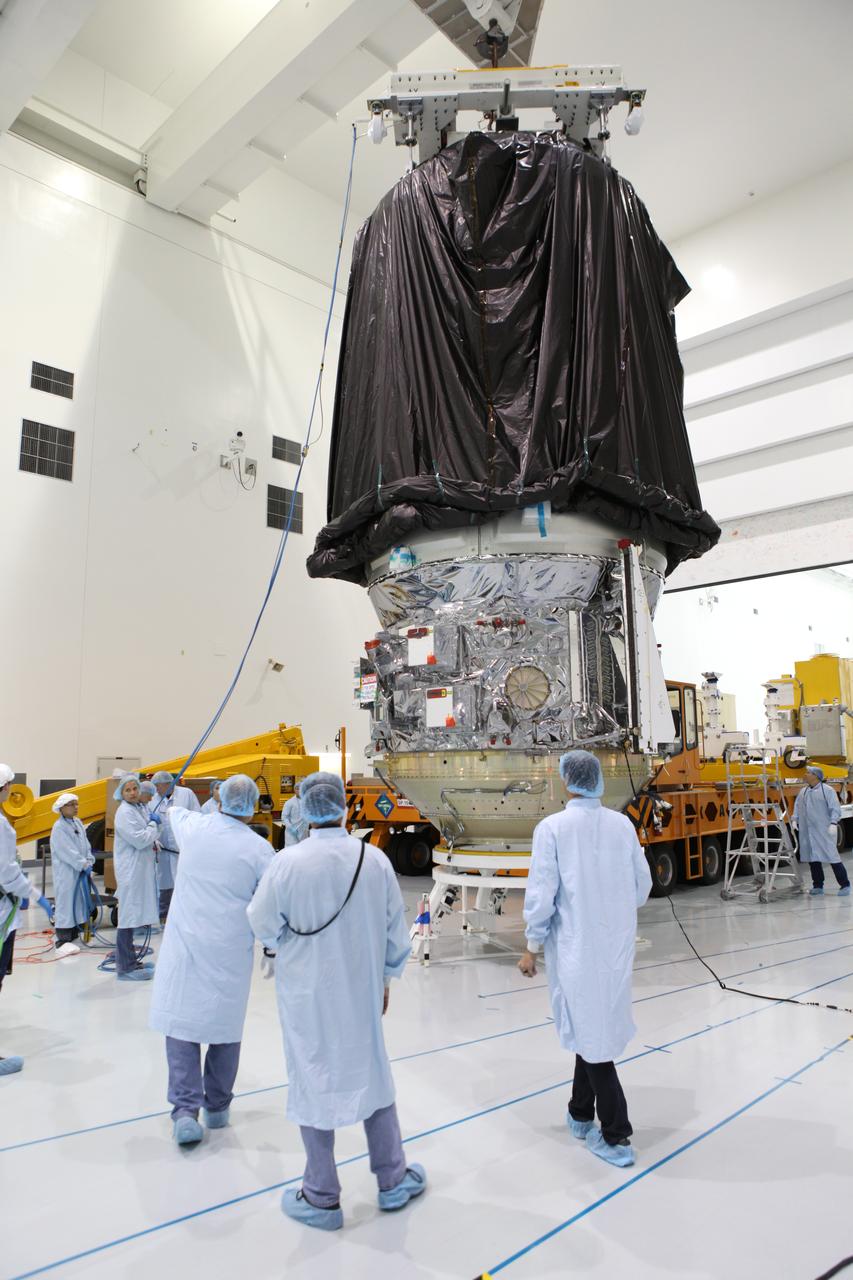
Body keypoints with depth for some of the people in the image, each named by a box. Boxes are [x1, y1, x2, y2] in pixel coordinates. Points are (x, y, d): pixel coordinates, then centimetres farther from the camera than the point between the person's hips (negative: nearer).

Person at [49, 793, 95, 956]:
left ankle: (73, 933, 23)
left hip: (80, 870, 8)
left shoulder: (78, 823, 10)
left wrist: (89, 861, -1)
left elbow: (86, 844, 11)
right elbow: (68, 851, -19)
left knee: (78, 900, 12)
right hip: (66, 871, -8)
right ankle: (62, 941, -6)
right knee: (65, 903, -7)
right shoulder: (59, 827, -14)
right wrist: (83, 865, -18)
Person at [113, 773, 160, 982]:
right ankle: (125, 968, 1)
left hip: (142, 868, 9)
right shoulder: (124, 812, -15)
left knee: (134, 914, 15)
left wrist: (152, 842, 6)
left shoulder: (142, 808, 11)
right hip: (130, 869, -9)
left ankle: (131, 961, 25)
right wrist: (153, 825, -6)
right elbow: (139, 840, -21)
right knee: (128, 916, -4)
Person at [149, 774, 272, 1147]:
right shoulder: (258, 848, -11)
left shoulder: (192, 826, -4)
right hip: (230, 951, -1)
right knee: (226, 1026, 14)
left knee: (182, 1023, 7)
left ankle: (185, 1109, -3)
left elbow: (176, 812, 21)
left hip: (185, 945, 1)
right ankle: (217, 1107, 28)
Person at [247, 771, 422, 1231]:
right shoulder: (375, 860, -12)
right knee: (371, 1074, 20)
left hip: (307, 991, -2)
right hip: (362, 989, 3)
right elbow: (395, 928, -1)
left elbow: (263, 924, -7)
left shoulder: (288, 863, -21)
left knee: (314, 1083, 12)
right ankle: (392, 1180, 34)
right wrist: (384, 977, 14)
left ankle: (321, 1198, 27)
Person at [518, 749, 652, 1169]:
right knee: (595, 1027, 19)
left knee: (588, 1029, 7)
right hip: (616, 944, 5)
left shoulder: (552, 828, -15)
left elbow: (541, 893, -13)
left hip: (576, 945, -4)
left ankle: (616, 1136, 13)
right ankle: (581, 1113, 35)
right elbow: (642, 886, 3)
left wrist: (531, 946, -2)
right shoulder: (623, 824, -4)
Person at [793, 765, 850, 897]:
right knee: (812, 858, 7)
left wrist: (833, 823, -18)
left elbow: (835, 808, -8)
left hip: (824, 831, -6)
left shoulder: (827, 790, -4)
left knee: (832, 856, -6)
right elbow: (797, 806, 19)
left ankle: (845, 885, 4)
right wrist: (794, 820, 8)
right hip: (807, 832, 6)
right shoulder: (803, 791, 14)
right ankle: (818, 886, 16)